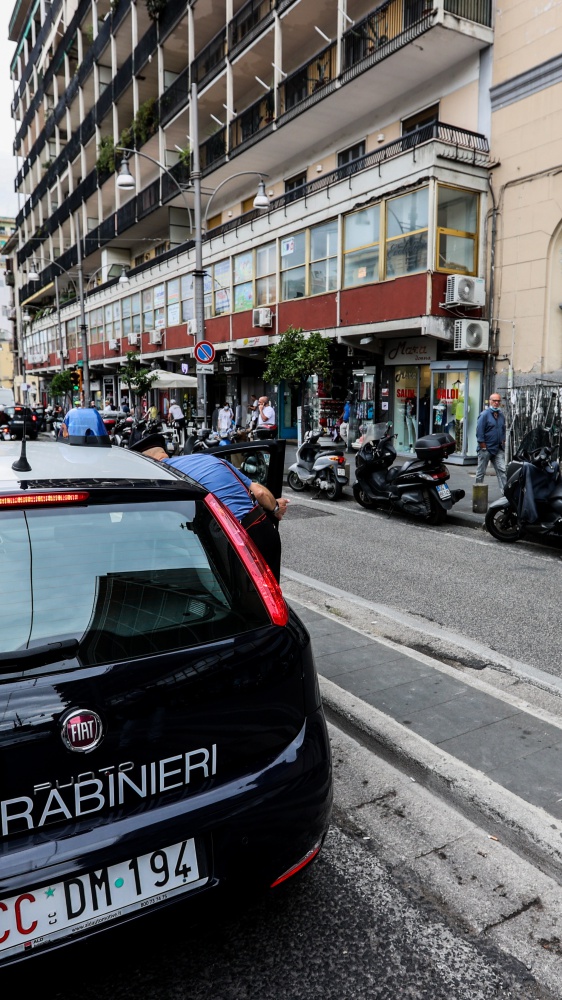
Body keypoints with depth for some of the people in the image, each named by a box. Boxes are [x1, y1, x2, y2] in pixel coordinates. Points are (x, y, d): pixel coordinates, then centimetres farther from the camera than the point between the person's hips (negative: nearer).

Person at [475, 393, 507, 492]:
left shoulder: (501, 415, 11)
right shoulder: (484, 414, -9)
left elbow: (503, 430, 20)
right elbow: (479, 431, -13)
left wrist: (502, 443, 9)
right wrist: (483, 447, -14)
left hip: (498, 449, 5)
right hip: (486, 449, -5)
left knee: (502, 471, -4)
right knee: (481, 472, 5)